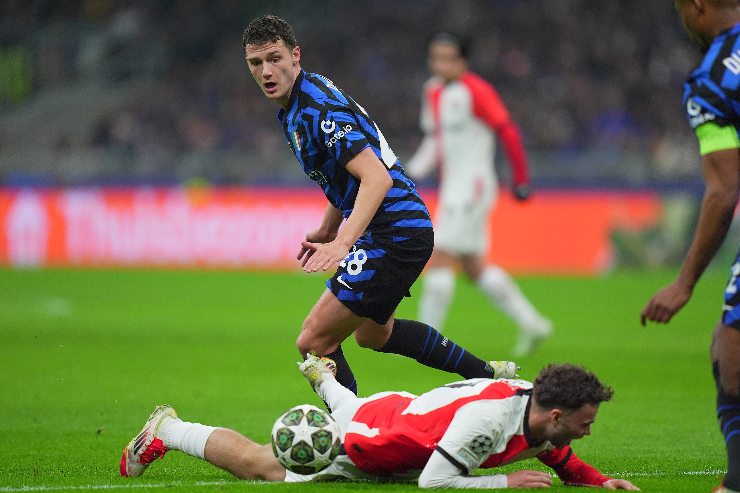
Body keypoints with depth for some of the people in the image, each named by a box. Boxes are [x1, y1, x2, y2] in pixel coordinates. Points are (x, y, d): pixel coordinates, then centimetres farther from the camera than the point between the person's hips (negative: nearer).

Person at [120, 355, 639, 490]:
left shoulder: (538, 406, -16)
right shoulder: (485, 419, -41)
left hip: (401, 411, 8)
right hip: (357, 446, -8)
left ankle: (322, 374, 67)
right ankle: (166, 431, 25)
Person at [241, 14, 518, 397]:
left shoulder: (320, 107, -21)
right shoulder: (293, 108, 10)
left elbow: (377, 179, -30)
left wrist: (343, 243, -40)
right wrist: (327, 231, 25)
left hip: (394, 233, -11)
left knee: (313, 342, -13)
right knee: (373, 334, 31)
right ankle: (487, 374, 40)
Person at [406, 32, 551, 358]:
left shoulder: (474, 91, -13)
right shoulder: (432, 91, 12)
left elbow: (508, 131, -11)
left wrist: (520, 180, -9)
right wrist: (413, 171, 7)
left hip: (472, 187, -9)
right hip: (451, 189, 9)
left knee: (441, 258, -11)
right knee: (473, 267, 11)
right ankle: (531, 324, 21)